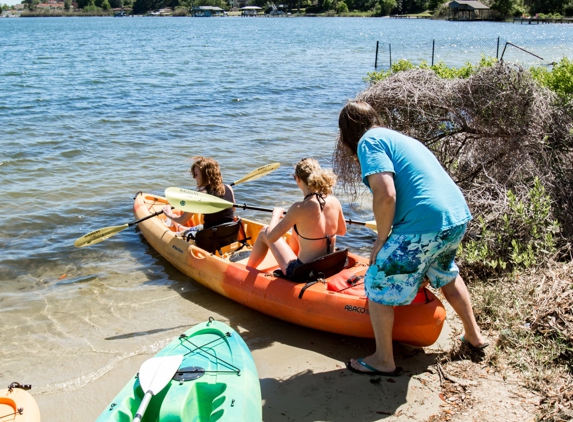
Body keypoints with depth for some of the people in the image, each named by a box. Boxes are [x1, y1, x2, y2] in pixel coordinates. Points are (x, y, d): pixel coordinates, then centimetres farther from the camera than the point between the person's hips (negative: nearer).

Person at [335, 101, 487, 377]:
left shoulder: (369, 141, -4)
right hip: (459, 218, 9)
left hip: (424, 227, -9)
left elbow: (386, 195, -19)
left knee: (378, 284, 7)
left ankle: (383, 361, 19)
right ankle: (473, 336, 49)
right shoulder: (399, 138, 23)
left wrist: (381, 240, -5)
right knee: (446, 275, 34)